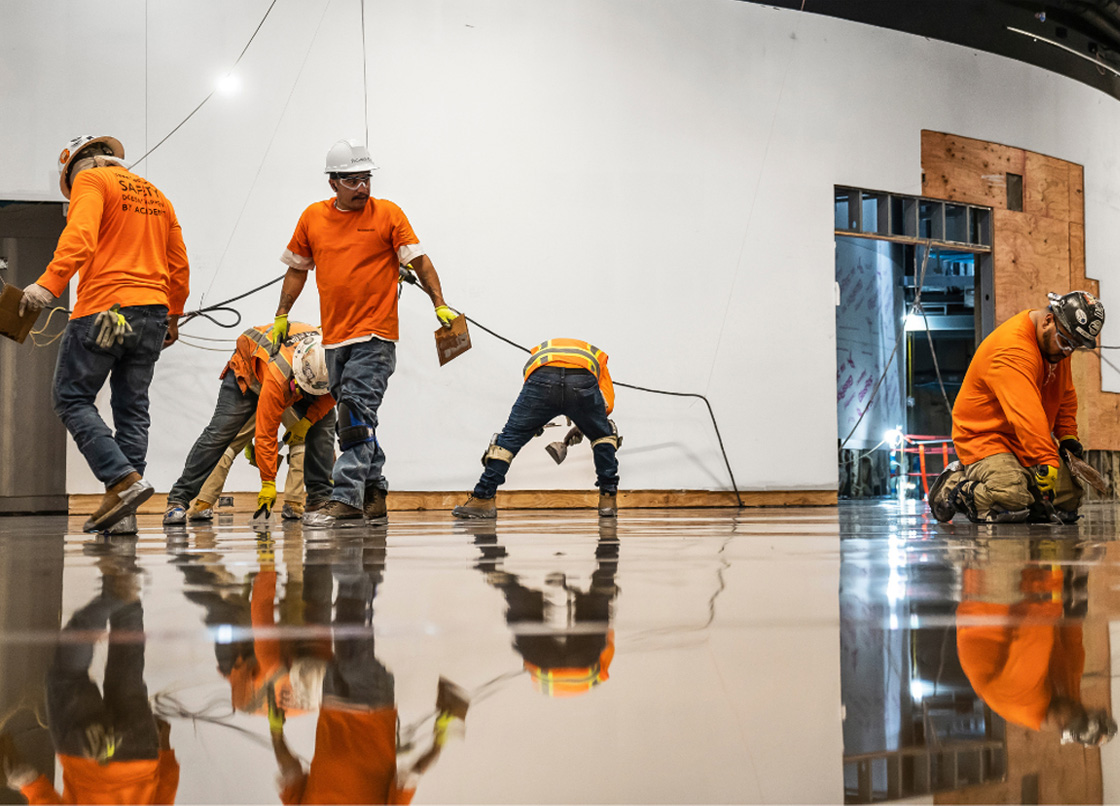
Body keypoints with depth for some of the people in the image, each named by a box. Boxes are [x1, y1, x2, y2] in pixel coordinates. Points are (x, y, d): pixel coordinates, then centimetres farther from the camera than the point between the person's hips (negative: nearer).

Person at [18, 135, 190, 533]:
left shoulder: (91, 179, 2)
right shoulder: (157, 196, 23)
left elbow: (79, 237, -17)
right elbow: (179, 266, 24)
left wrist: (48, 284, -26)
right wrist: (173, 317, 33)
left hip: (105, 309, -7)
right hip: (153, 313, 7)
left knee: (72, 399, 1)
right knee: (132, 407, 7)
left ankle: (124, 480, -15)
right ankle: (122, 513, 4)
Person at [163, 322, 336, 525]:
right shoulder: (277, 379, -46)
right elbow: (266, 434, -38)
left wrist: (308, 420, -26)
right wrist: (268, 484, -34)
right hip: (249, 368, -5)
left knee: (323, 421, -13)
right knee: (220, 431, -15)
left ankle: (320, 498, -7)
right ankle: (178, 499, -8)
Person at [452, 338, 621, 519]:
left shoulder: (538, 350, 46)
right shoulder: (597, 354, 42)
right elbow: (607, 404, 28)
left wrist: (534, 426, 55)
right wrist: (583, 425, 42)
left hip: (542, 378, 0)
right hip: (583, 380, 0)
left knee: (510, 437, 17)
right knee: (603, 435, 27)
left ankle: (482, 499, 13)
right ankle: (608, 498, 23)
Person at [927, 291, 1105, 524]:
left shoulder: (1058, 343, 3)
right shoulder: (1012, 348, -28)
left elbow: (1065, 395, 19)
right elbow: (1026, 414, -38)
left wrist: (1067, 435, 6)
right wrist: (1046, 463, -43)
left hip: (1028, 441, 9)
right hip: (984, 437, -9)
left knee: (1068, 501, 0)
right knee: (1013, 504, -30)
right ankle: (954, 488, -3)